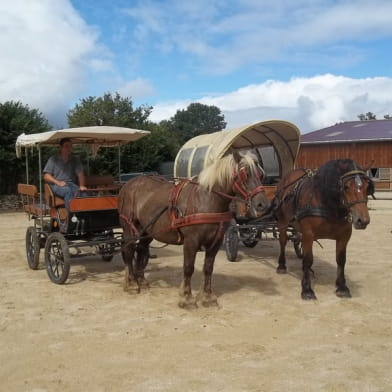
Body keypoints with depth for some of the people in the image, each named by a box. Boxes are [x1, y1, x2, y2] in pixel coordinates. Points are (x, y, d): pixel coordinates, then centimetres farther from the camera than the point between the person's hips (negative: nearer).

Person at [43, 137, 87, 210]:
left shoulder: (75, 160, 19)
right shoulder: (53, 159, 11)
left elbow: (80, 174, 7)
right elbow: (46, 176, 5)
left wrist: (82, 186, -13)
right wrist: (57, 182, -13)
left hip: (72, 184, 3)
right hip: (57, 185, -2)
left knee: (83, 192, -31)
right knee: (68, 190, -37)